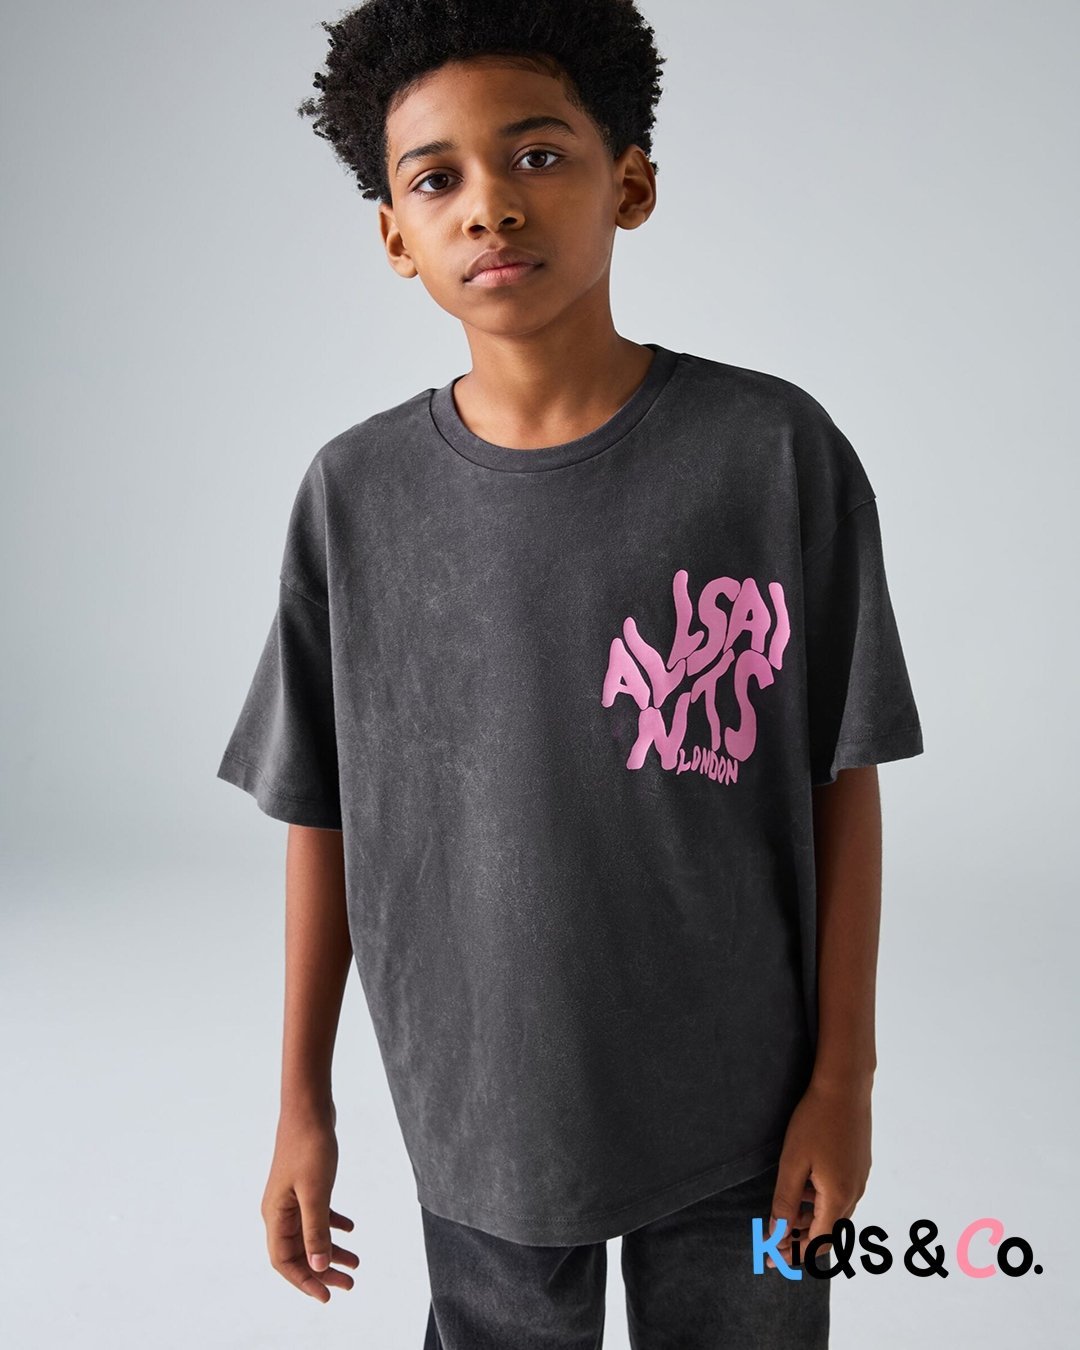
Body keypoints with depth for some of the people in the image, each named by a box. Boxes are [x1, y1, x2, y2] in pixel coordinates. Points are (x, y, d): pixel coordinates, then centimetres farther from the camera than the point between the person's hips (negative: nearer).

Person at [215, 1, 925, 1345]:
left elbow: (840, 778, -6)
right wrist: (302, 1100, 4)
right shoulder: (356, 493, -7)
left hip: (736, 1105, -1)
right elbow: (323, 812, -1)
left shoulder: (776, 449, -12)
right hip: (478, 1116, 2)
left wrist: (843, 1078, -3)